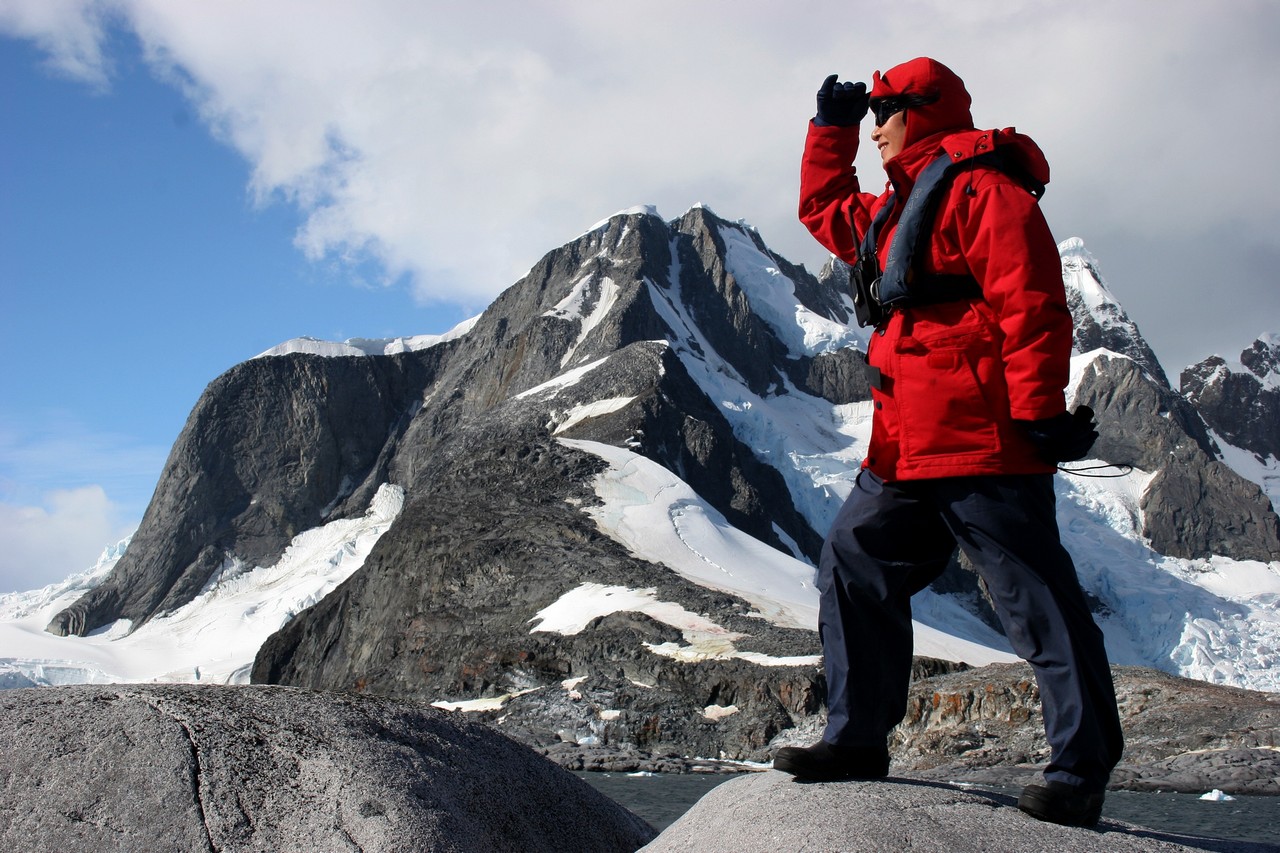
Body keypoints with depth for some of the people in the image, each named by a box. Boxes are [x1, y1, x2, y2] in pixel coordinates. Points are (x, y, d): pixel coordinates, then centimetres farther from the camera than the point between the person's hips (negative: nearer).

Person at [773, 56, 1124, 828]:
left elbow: (1032, 304, -16)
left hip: (981, 442, -10)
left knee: (1037, 598, -5)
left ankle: (1083, 770, 3)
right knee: (855, 567, 8)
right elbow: (824, 209, 41)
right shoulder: (893, 211, 23)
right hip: (906, 450, 10)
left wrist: (1037, 410, -21)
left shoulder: (981, 189, -7)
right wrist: (829, 128, 31)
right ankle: (859, 739, 15)